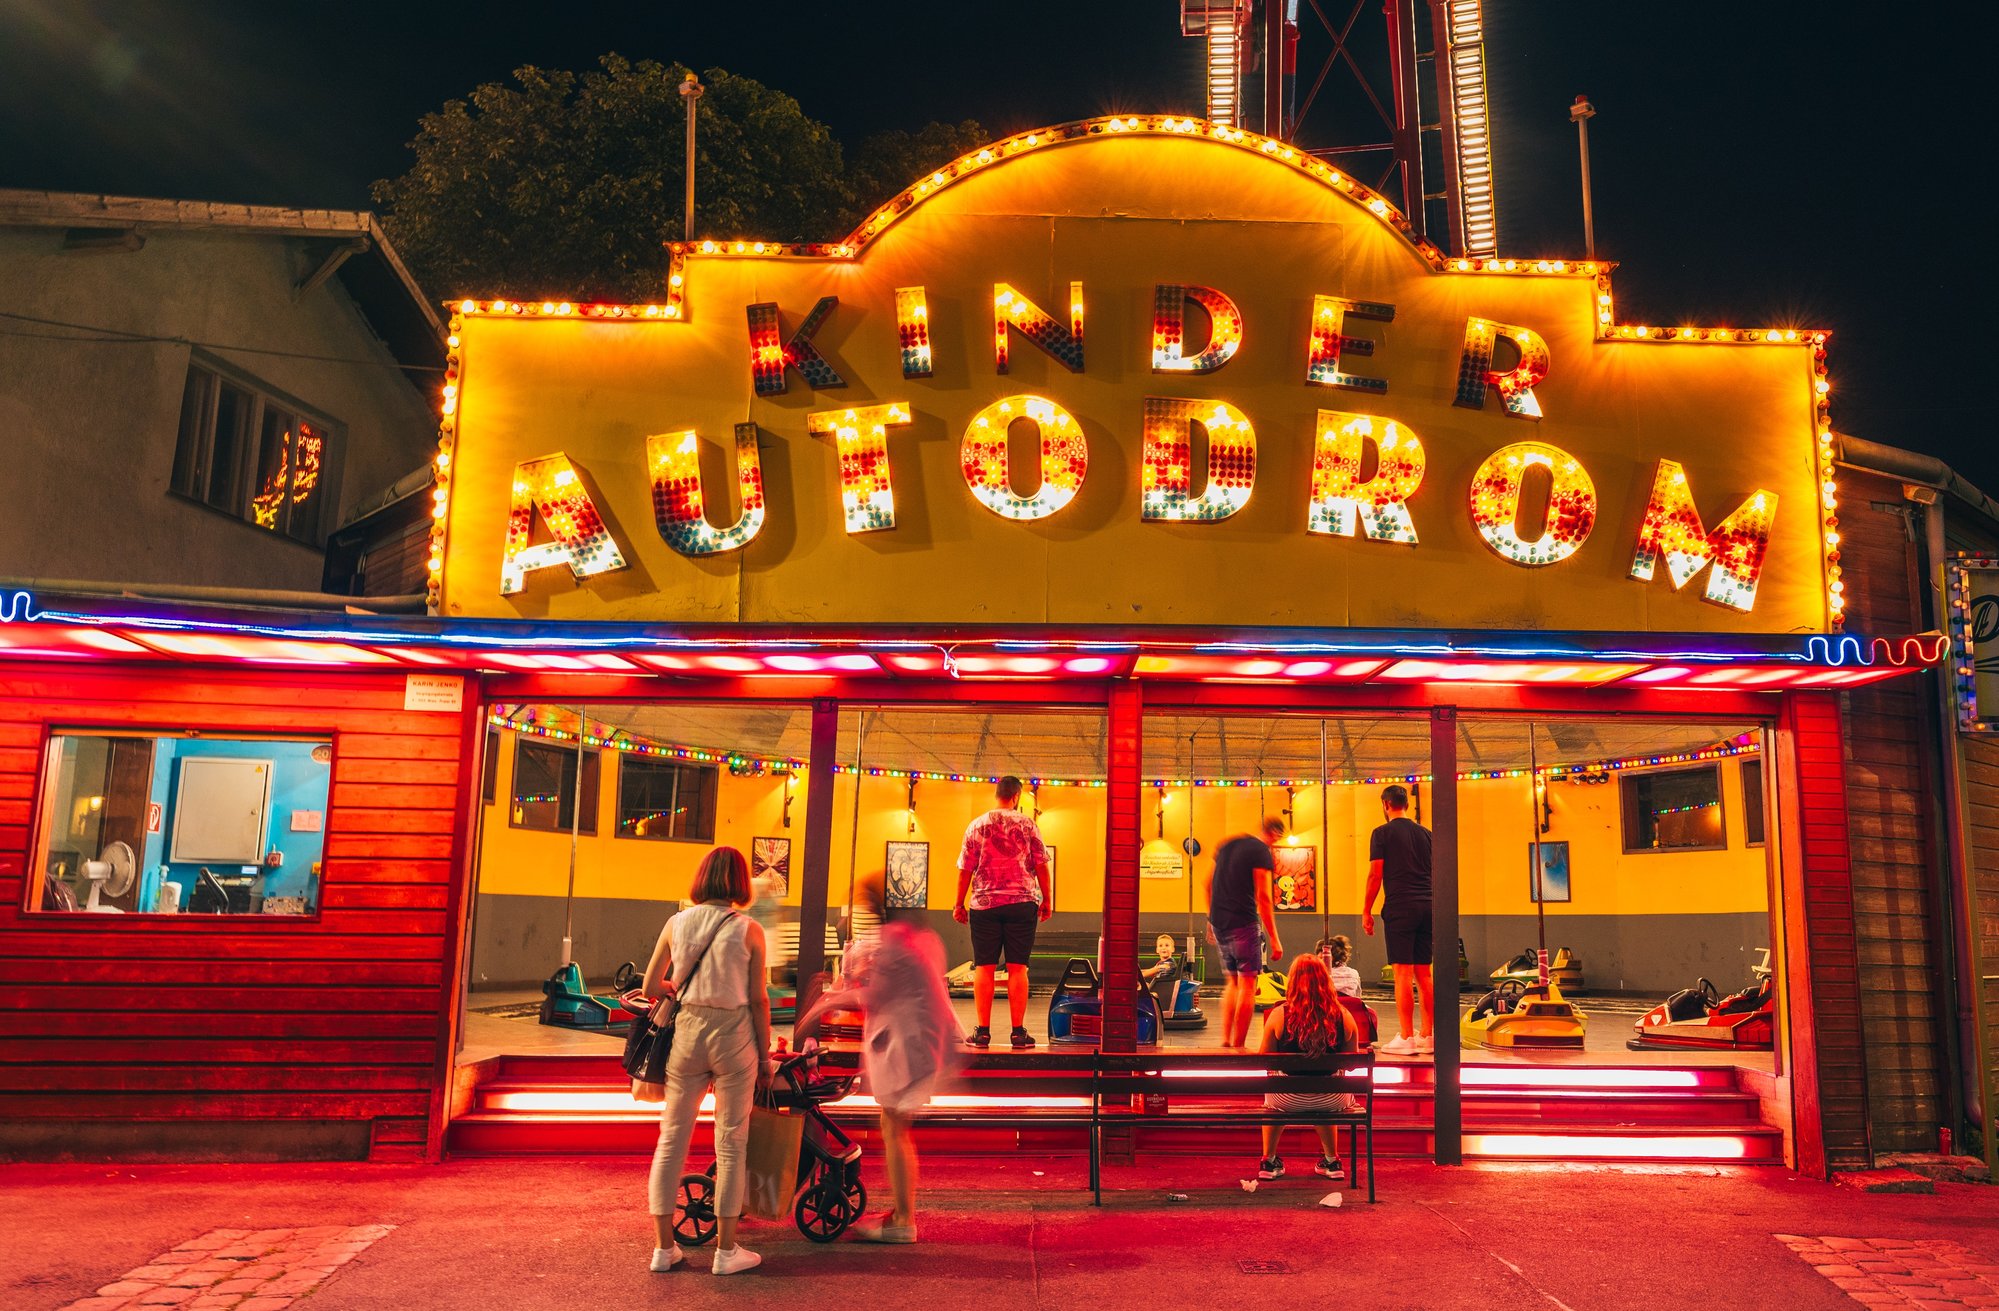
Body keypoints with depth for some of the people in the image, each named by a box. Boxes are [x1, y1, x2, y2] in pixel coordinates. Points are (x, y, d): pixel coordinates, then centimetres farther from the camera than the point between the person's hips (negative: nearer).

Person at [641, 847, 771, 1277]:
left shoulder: (676, 923, 1)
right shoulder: (748, 931, -8)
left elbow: (650, 987, 4)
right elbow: (758, 1000, -6)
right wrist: (765, 1055, 3)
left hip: (687, 1031, 3)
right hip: (733, 1035, -3)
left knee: (672, 1137, 13)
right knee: (730, 1143, 7)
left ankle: (665, 1247, 18)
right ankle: (727, 1250, 14)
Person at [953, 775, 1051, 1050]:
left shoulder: (976, 826, 3)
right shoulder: (1027, 825, 0)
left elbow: (965, 869, 3)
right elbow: (1041, 865, 0)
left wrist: (960, 904, 11)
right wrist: (1046, 899, 10)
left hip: (984, 904, 1)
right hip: (1022, 903, -1)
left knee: (984, 968, 4)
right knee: (1017, 968, 2)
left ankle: (983, 1032, 4)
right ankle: (1018, 1032, 4)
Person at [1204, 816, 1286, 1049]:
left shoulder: (1227, 845, 16)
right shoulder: (1262, 852, -7)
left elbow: (1208, 885, 20)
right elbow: (1263, 898, -13)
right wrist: (1274, 939, -11)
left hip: (1218, 923, 7)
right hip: (1243, 923, -7)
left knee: (1232, 982, 18)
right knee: (1247, 984, -1)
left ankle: (1225, 1040, 12)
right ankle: (1238, 1046, -2)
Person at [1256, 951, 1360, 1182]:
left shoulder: (1279, 1015, -13)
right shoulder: (1343, 1016, -8)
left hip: (1288, 1100, -2)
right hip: (1333, 1101, 2)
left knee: (1270, 1094, 35)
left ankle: (1269, 1161, 43)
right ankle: (1331, 1161, 46)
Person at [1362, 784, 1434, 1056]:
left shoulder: (1382, 833, -2)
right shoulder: (1425, 833, 13)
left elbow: (1375, 874, -6)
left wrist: (1366, 911, 0)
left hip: (1400, 907, -5)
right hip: (1426, 906, 5)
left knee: (1403, 973, -5)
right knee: (1423, 974, 9)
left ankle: (1406, 1039, -6)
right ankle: (1426, 1036, 12)